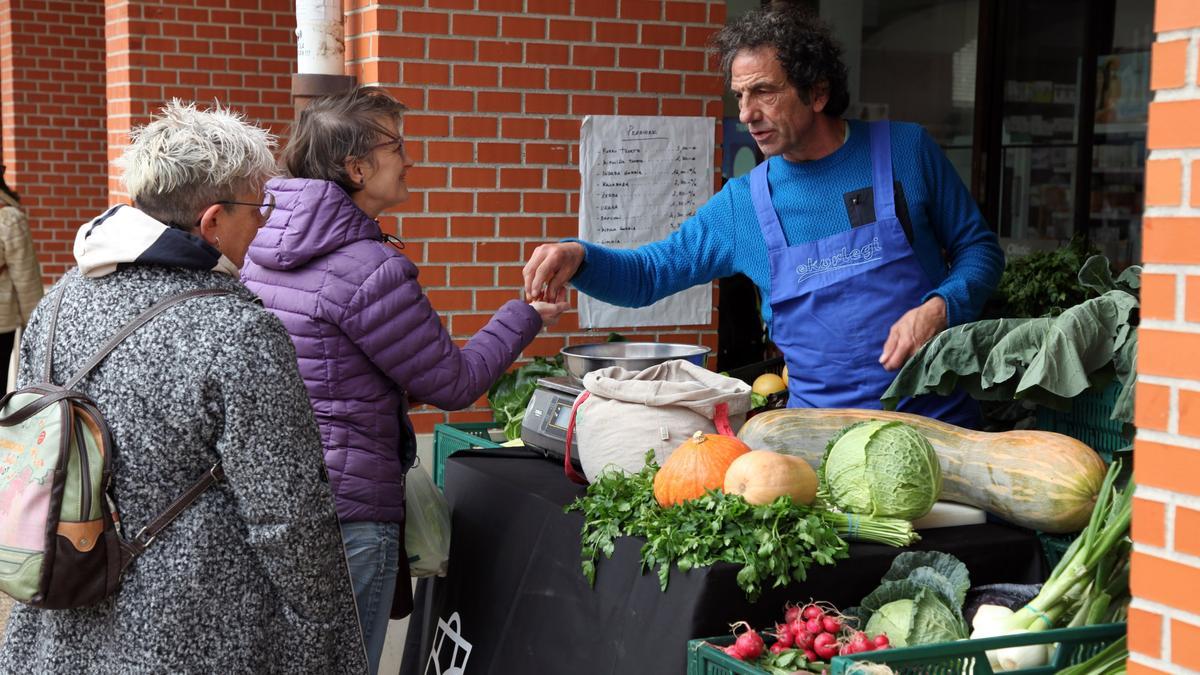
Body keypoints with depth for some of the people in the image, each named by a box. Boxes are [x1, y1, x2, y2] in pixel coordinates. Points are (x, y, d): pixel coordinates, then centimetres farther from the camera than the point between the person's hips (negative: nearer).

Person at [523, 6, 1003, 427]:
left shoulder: (905, 150, 1)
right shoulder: (741, 205, 4)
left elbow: (978, 248, 9)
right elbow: (648, 273, 9)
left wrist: (939, 308, -12)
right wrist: (578, 257, -12)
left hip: (938, 419, -1)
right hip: (821, 432, 2)